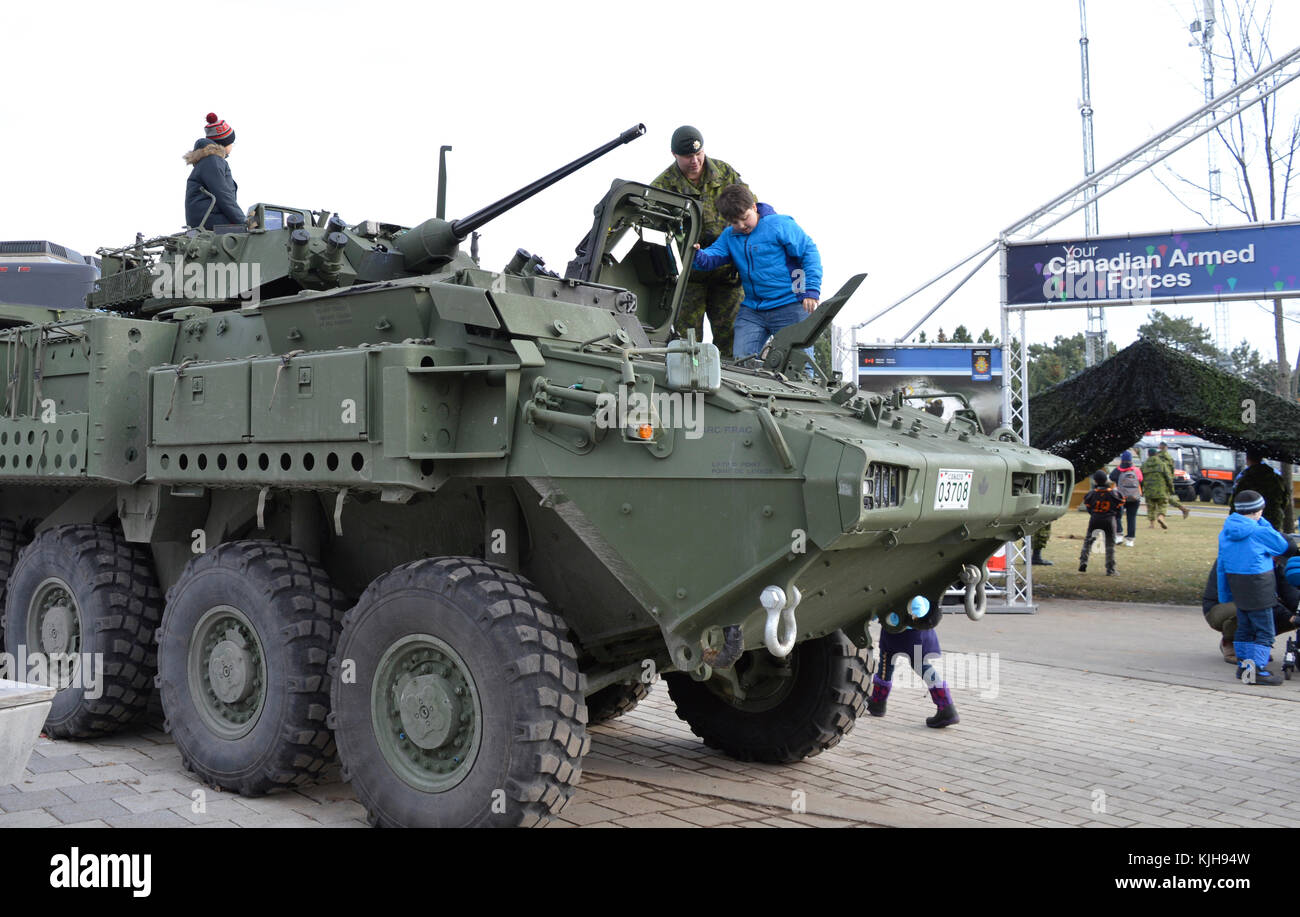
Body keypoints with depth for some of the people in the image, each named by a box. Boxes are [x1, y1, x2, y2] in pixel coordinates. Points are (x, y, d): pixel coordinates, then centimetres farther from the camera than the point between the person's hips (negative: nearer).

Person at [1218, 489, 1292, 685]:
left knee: (1244, 627, 17)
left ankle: (1243, 664, 24)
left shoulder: (1225, 532, 5)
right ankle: (1257, 668, -3)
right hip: (1258, 585, -7)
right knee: (1264, 630, 0)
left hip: (1234, 581, 7)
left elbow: (1221, 565, 9)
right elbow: (1283, 547, 0)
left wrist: (1225, 594, 16)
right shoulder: (1262, 532, -16)